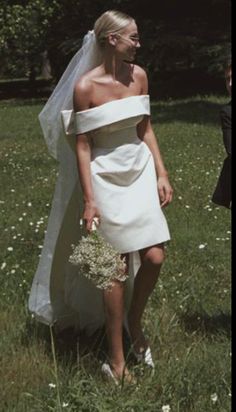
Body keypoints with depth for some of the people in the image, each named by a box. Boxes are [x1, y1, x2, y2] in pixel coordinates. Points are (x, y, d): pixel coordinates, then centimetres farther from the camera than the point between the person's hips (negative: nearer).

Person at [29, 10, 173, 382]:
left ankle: (134, 324, 28)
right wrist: (89, 200, -15)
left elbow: (146, 129, 10)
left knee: (154, 257, -2)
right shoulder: (85, 86, -15)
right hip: (105, 177, -5)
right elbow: (82, 147, -12)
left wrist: (161, 174, 4)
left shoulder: (138, 76, 1)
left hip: (140, 171, 5)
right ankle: (116, 358, 15)